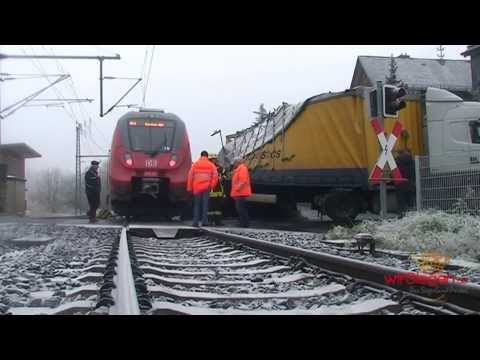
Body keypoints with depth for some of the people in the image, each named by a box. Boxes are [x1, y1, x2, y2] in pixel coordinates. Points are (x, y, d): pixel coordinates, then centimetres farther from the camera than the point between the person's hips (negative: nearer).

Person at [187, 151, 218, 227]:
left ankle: (195, 222, 3)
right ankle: (204, 221, -1)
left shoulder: (195, 164, 5)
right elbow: (215, 176, -4)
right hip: (206, 187, -1)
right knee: (205, 204, 3)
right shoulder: (211, 165, 5)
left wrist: (189, 187, 6)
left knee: (196, 205, 7)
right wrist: (211, 185, 2)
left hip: (197, 187, 1)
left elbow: (190, 176, 2)